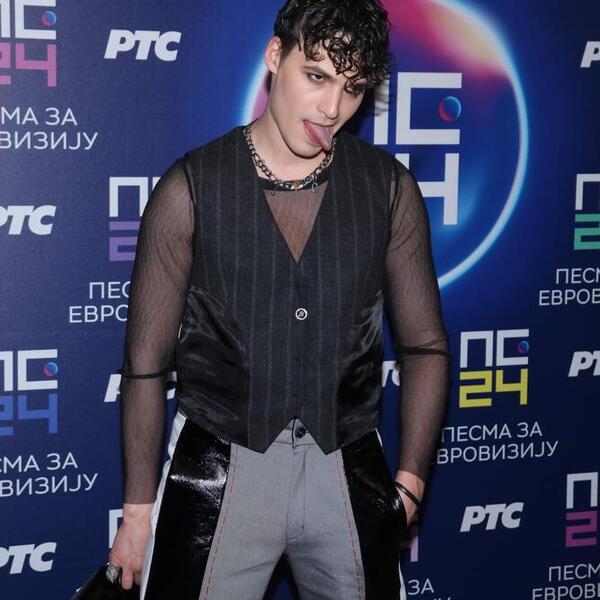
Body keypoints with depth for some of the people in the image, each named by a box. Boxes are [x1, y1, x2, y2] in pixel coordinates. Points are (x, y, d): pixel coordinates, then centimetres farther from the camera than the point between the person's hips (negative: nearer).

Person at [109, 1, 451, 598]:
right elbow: (146, 363, -2)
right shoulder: (191, 188, -6)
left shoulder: (389, 188, 0)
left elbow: (424, 346, 6)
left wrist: (408, 483, -1)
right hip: (218, 471, -2)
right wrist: (138, 509, 0)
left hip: (349, 474, 2)